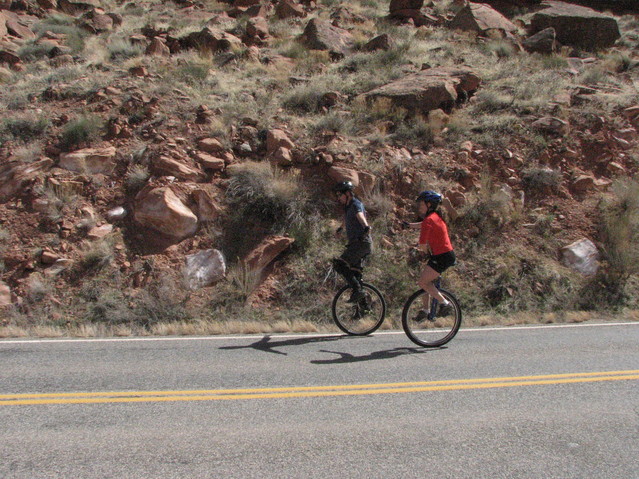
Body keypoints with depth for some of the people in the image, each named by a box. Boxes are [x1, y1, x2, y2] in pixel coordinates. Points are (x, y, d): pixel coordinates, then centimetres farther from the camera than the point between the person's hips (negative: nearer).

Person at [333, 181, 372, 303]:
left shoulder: (356, 205, -11)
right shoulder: (348, 207, 18)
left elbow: (360, 216, -33)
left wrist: (366, 227, -52)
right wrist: (340, 229, 56)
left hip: (361, 243, -10)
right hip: (356, 244, 10)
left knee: (339, 264, -17)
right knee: (355, 274, 10)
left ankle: (357, 290, -17)